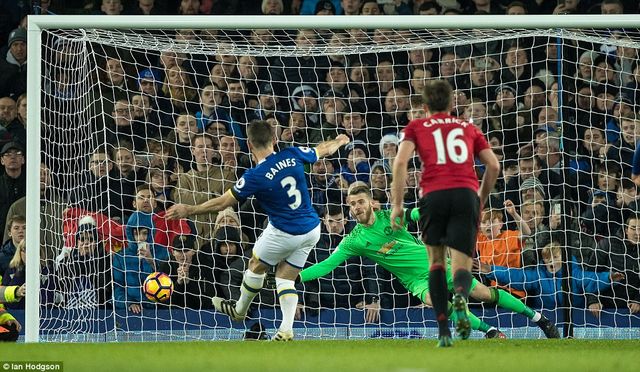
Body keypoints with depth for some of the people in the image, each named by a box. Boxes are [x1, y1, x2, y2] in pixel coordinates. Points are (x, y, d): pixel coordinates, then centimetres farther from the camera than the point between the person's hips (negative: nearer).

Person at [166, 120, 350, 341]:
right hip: (311, 229, 5)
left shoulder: (255, 177, -20)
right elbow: (324, 150, 14)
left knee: (256, 266, 22)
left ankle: (239, 310, 43)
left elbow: (222, 203, -11)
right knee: (286, 279, 15)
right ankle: (286, 330, 3)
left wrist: (188, 211, 1)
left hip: (283, 233, -5)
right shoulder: (292, 155, -7)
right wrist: (339, 141, 37)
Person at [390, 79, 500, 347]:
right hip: (466, 193, 1)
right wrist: (481, 200, 29)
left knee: (436, 262, 17)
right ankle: (460, 296, -38)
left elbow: (401, 161, 2)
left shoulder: (416, 127, 19)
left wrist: (397, 204, 3)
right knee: (461, 267, 1)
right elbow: (493, 165, 17)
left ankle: (443, 330, 3)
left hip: (434, 194, -1)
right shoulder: (468, 128, 26)